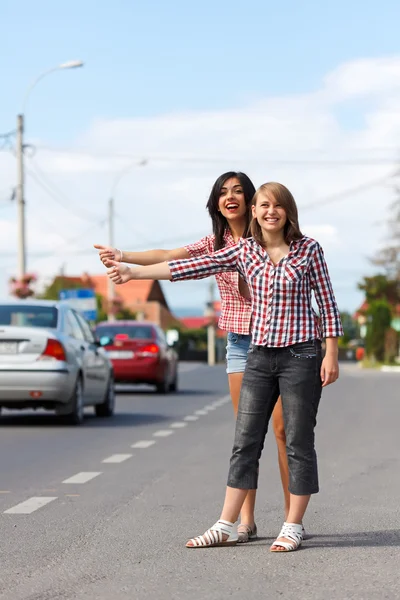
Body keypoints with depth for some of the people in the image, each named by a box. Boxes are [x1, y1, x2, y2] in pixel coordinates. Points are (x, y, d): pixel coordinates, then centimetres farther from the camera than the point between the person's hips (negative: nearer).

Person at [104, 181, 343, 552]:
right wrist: (133, 272, 1)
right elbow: (193, 267, 4)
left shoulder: (308, 249, -1)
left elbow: (327, 302, 0)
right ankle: (226, 527, 9)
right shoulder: (245, 251, 6)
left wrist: (331, 354, -5)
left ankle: (293, 528, 11)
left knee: (298, 443, 1)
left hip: (301, 355, -4)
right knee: (245, 441, 5)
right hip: (260, 355, 4)